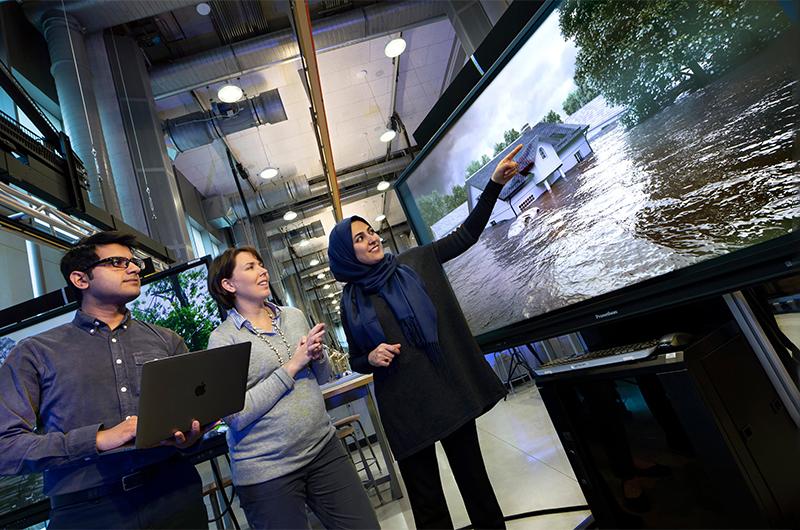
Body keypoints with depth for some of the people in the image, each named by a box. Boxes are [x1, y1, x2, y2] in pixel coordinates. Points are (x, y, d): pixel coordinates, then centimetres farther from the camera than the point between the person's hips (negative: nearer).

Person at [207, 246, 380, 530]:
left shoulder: (294, 316, 4)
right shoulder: (223, 338, -9)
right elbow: (235, 416, -16)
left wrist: (317, 355, -10)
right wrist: (293, 364, -18)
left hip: (323, 448, 4)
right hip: (266, 471, -4)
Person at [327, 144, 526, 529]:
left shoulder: (415, 263, 3)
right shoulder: (351, 303, 3)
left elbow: (466, 235, 3)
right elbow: (356, 360, 11)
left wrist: (494, 184, -4)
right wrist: (371, 358, -12)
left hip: (451, 388, 1)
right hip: (405, 403, 0)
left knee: (472, 475, 14)